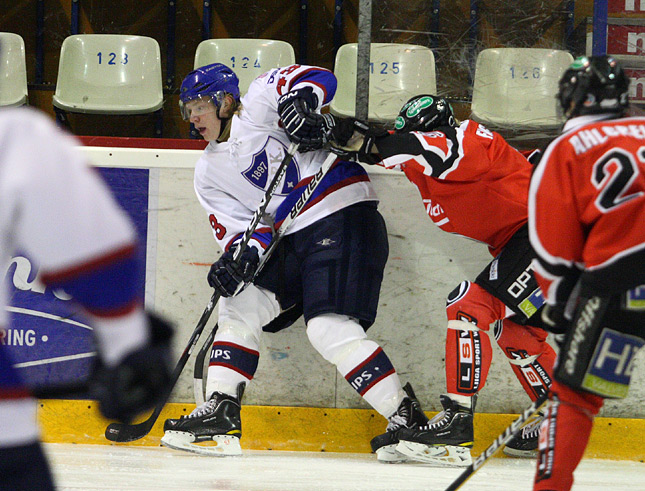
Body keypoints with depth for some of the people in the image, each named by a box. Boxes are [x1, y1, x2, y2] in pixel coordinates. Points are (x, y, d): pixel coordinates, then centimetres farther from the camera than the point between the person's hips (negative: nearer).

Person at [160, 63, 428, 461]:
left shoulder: (259, 103, -2)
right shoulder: (210, 172, 17)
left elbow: (320, 78, -12)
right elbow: (237, 226, 8)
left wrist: (302, 98, -33)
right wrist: (241, 255, -13)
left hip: (342, 216, -9)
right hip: (292, 239, 9)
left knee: (330, 329, -20)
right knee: (240, 305, 3)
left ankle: (406, 417, -16)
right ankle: (220, 411, 6)